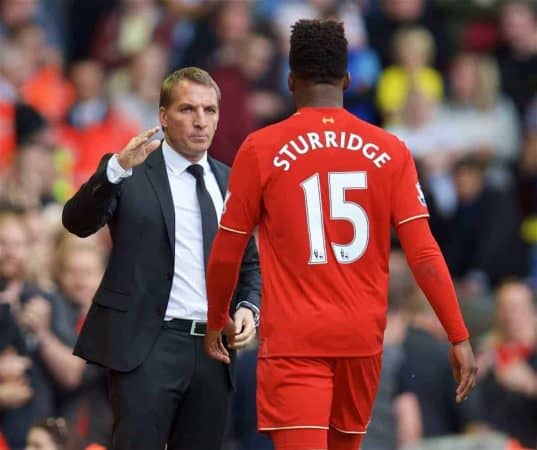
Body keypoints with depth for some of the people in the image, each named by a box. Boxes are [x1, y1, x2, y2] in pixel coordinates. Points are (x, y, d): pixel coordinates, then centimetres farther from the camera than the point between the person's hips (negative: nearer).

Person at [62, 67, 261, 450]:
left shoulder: (229, 182, 16)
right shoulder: (129, 174, 1)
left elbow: (250, 263, 23)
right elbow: (78, 222, -15)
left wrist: (248, 307, 2)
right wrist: (117, 169, -31)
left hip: (211, 347, 5)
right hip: (147, 346, -5)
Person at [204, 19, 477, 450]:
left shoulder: (261, 149, -4)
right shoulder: (389, 151, 1)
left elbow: (226, 255, 2)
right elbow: (424, 255, -4)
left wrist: (217, 321, 19)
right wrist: (459, 337, -1)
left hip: (294, 339, -4)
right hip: (363, 337, 4)